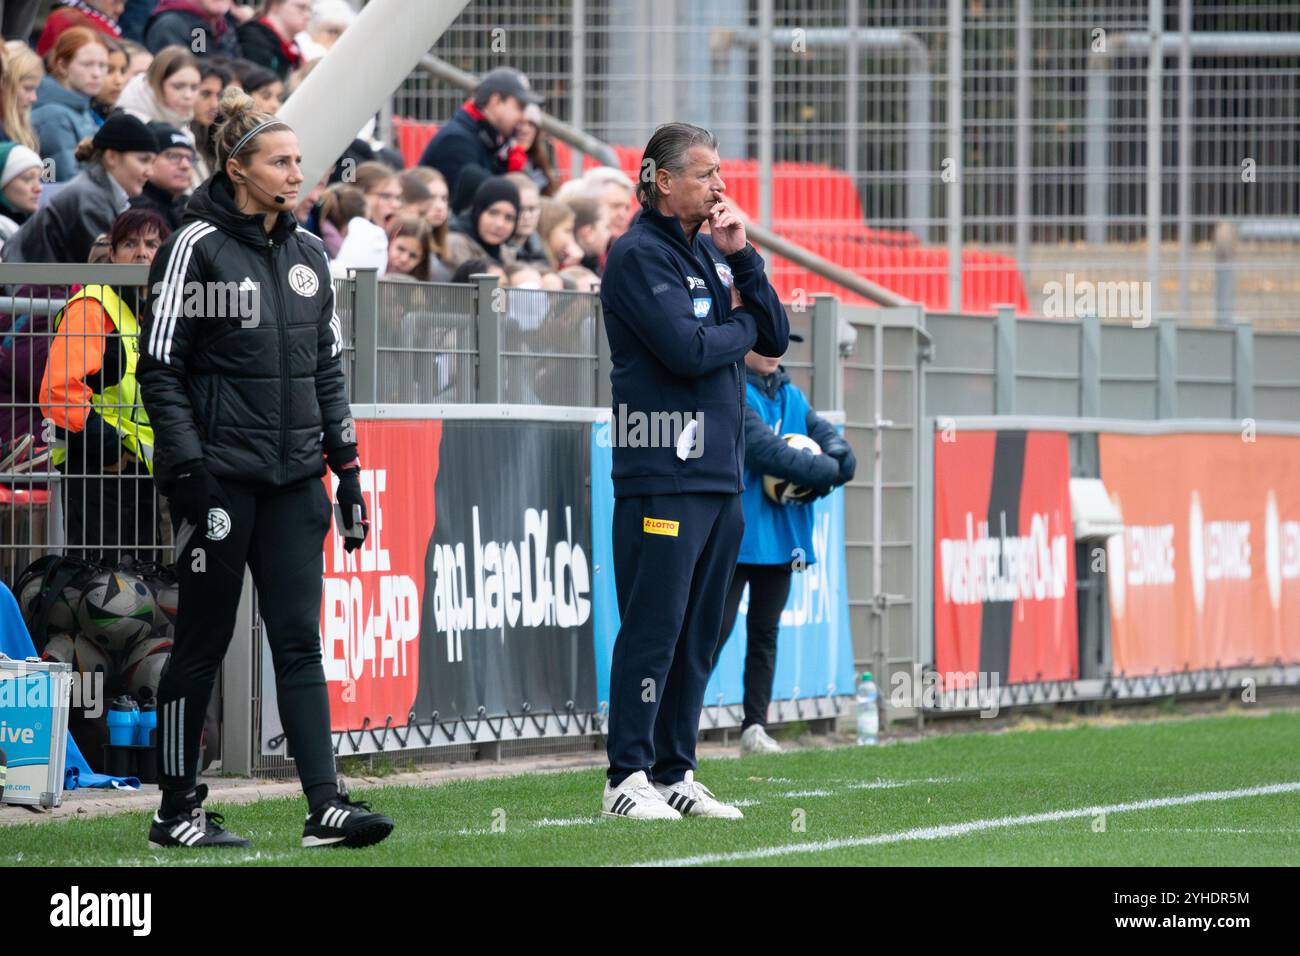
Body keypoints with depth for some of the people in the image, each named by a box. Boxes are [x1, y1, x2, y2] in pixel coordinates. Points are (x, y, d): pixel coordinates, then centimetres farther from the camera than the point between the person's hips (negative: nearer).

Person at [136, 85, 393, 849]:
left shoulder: (308, 254, 12)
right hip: (221, 476, -5)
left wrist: (348, 467, 12)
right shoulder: (197, 247, -6)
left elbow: (329, 369, 18)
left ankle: (326, 806, -8)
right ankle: (177, 810, 10)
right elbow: (161, 370, -8)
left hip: (294, 479, 5)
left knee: (300, 643, -2)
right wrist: (190, 472, -14)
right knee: (203, 643, 1)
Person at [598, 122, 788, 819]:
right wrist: (739, 325, 0)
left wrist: (741, 259, 1)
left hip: (720, 474, 8)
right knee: (653, 630, -9)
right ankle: (628, 777, -7)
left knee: (698, 634, 10)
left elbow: (774, 338, 12)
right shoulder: (639, 255, -8)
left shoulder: (710, 251, 18)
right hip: (663, 479, -8)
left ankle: (674, 773, 15)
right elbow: (688, 349, -19)